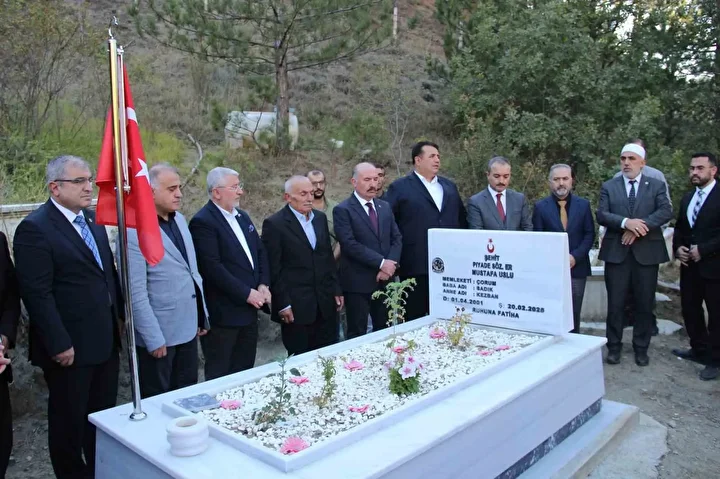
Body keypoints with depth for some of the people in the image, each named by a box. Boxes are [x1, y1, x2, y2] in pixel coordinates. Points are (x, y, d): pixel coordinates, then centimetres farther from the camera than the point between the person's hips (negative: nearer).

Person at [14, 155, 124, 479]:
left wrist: (120, 314, 11)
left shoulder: (93, 220, 9)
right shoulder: (35, 228, -15)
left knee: (104, 414, 20)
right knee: (69, 421, 12)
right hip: (70, 346, -7)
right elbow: (37, 294, -19)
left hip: (105, 341, 8)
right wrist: (59, 344, -19)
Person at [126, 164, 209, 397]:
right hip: (159, 334, -7)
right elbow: (136, 293, -18)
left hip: (187, 328, 7)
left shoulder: (179, 219, 7)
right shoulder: (135, 230, -18)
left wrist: (202, 316, 13)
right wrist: (154, 339, -17)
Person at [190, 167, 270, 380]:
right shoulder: (203, 222, -13)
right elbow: (212, 267, -20)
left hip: (249, 308, 8)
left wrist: (263, 285, 0)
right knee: (220, 376, 6)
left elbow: (260, 252, 15)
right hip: (223, 313, -8)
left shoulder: (243, 216, 13)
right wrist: (246, 293, -17)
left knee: (245, 370, 16)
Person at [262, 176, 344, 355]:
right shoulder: (274, 224, -9)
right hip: (295, 306, -5)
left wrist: (336, 290, 12)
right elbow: (273, 269, -10)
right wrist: (283, 304, -12)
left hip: (325, 303, 6)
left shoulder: (320, 218, 10)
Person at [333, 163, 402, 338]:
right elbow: (350, 244, -17)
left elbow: (397, 238, 9)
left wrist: (390, 264, -8)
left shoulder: (385, 207, 13)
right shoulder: (343, 210, -8)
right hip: (357, 283, -6)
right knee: (357, 334, 3)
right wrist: (381, 263, -17)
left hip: (384, 280, 6)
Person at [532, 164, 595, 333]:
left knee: (574, 314, 8)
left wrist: (575, 256, -10)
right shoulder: (540, 206, 1)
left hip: (577, 267, 1)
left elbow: (589, 234, 3)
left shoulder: (583, 204, 6)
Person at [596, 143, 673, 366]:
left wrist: (639, 226, -20)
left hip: (646, 252, 0)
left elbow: (666, 211, -8)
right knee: (615, 303, 4)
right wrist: (626, 222, -22)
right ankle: (614, 346, 18)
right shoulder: (608, 186, 7)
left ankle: (641, 348, 23)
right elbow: (601, 214, -5)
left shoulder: (656, 186, 6)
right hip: (616, 252, 0)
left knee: (645, 303, 8)